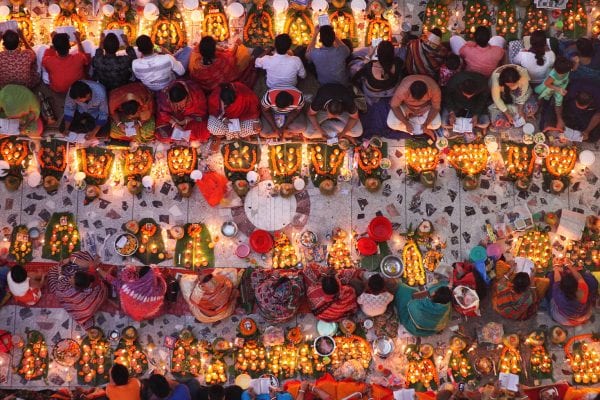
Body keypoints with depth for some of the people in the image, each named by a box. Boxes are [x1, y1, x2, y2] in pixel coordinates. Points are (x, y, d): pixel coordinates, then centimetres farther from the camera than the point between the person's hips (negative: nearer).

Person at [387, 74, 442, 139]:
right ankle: (423, 130, -4)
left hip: (425, 106, 1)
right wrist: (406, 123, -27)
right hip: (405, 105, -1)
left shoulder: (435, 89, -37)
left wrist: (426, 124, -29)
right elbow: (394, 106, -24)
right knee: (391, 123, -20)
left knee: (436, 124, -17)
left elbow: (436, 107, -21)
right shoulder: (402, 90, -40)